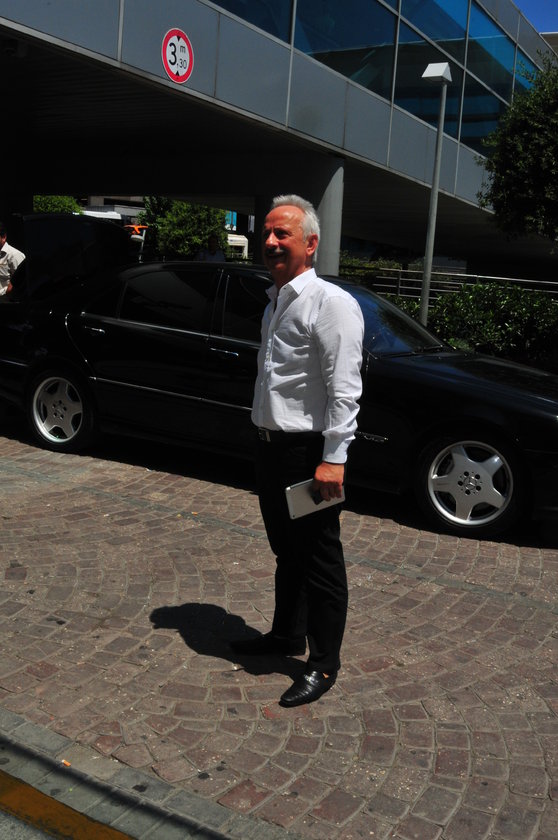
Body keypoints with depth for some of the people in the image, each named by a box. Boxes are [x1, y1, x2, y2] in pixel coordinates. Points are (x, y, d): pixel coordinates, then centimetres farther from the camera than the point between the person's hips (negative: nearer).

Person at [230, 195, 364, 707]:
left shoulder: (331, 303, -14)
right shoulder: (275, 302, 15)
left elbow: (344, 387, -20)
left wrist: (333, 458, -23)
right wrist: (266, 441, 18)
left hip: (309, 451, -9)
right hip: (272, 447, 9)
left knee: (319, 559, 3)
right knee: (286, 551, 21)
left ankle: (324, 664, 17)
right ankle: (287, 634, 39)